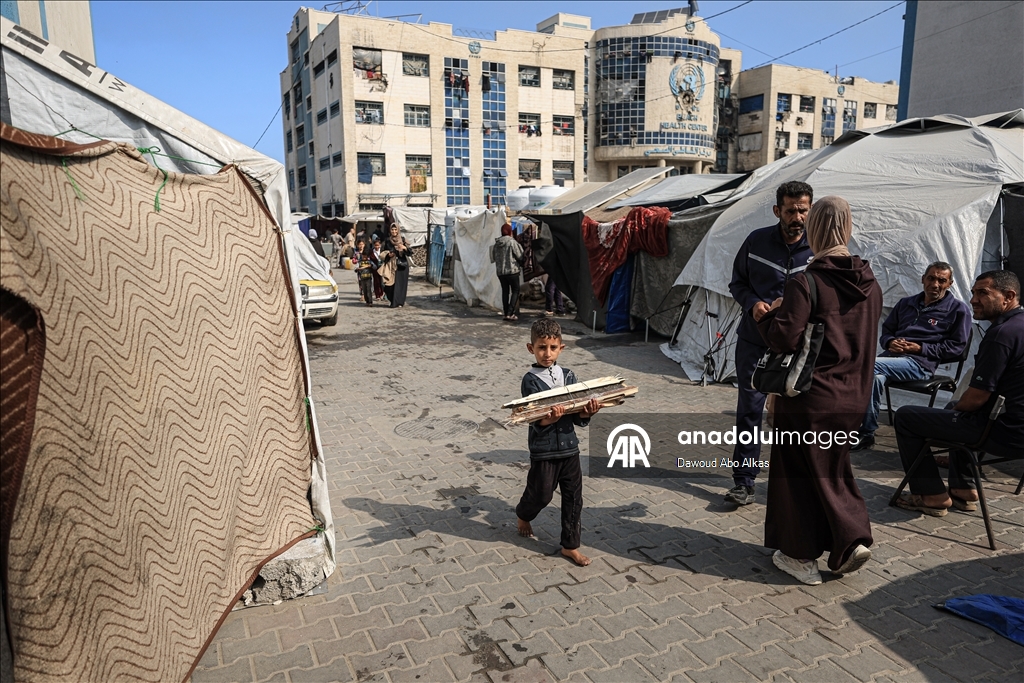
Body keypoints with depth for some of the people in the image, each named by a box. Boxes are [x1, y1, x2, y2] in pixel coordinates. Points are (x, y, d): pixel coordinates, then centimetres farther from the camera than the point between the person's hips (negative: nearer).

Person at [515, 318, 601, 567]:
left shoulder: (569, 376, 2)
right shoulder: (530, 380, -11)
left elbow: (580, 419, 2)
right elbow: (535, 422, -16)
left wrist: (587, 411, -19)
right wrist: (550, 418, -36)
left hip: (569, 449, 4)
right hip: (543, 451, -4)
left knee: (573, 498, 9)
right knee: (540, 495, 13)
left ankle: (570, 546, 25)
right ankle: (523, 515, 46)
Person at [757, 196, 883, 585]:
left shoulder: (805, 283, -18)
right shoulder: (870, 284, 4)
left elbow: (784, 339, -21)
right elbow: (866, 339, 12)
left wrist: (766, 316, -4)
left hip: (810, 398, -6)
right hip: (853, 397, 6)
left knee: (798, 471, 9)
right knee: (833, 470, 23)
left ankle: (800, 555, 20)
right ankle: (851, 540, 15)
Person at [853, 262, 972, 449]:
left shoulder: (958, 309, 10)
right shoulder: (905, 304, 25)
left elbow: (956, 346, 3)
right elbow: (886, 331, 26)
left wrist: (921, 348, -9)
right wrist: (890, 342, 1)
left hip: (920, 363, -5)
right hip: (891, 355, 5)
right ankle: (867, 433, -26)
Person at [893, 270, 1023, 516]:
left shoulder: (1002, 334, -22)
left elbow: (977, 397, -22)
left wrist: (955, 408, 0)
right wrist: (958, 407, 16)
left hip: (1004, 431, -10)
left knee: (906, 416, -2)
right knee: (960, 412, 37)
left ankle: (932, 496, 7)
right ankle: (963, 489, 30)